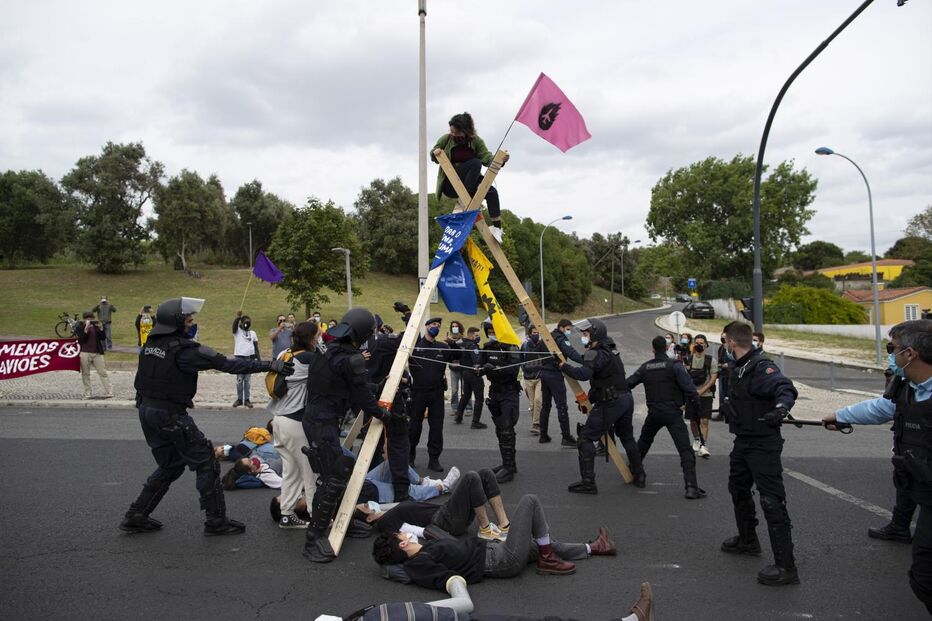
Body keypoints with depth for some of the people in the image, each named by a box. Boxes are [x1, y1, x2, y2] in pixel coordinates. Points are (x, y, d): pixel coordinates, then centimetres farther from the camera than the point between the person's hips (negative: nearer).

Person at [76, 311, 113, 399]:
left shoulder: (96, 326, 11)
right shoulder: (79, 327, 5)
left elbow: (103, 338, 4)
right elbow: (81, 339, -10)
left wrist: (100, 328, -8)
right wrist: (86, 328, -17)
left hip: (97, 353, 1)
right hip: (85, 353, -1)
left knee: (103, 373, -2)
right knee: (85, 374, 2)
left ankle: (109, 392, -1)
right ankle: (87, 394, 9)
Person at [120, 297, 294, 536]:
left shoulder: (151, 343, 5)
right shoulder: (182, 348, -20)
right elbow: (226, 364, -23)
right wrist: (269, 366, -23)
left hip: (147, 410, 8)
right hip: (170, 415, -8)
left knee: (170, 465, 21)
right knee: (206, 462, 2)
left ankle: (136, 516, 25)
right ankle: (216, 521, 8)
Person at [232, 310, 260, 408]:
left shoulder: (253, 333, 13)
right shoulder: (237, 331, 4)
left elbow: (256, 347, 13)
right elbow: (234, 324, -19)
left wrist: (259, 359, 6)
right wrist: (238, 316, -38)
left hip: (250, 358, 2)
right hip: (239, 357, -2)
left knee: (247, 380, 6)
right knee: (239, 380, 1)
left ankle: (247, 399, 8)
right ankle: (239, 399, 8)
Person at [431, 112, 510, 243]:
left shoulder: (476, 141, 0)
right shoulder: (446, 139, -2)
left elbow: (487, 158, -10)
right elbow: (433, 156, 10)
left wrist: (500, 160, -31)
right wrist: (435, 153, -15)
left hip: (470, 182, 3)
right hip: (449, 184, -3)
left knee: (492, 191, -22)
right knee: (475, 163, -26)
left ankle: (496, 226, -21)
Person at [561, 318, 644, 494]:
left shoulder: (596, 354, -13)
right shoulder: (610, 351, 18)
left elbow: (584, 374, -30)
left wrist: (563, 366, -20)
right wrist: (589, 400, 17)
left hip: (610, 403, -9)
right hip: (626, 398, 10)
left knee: (586, 438, -3)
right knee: (627, 437, 25)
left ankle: (588, 482, -5)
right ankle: (639, 475, 34)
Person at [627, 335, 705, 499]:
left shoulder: (645, 367, 5)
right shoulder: (674, 365, -8)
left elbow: (627, 385, 9)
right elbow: (688, 387, -16)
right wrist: (697, 404, -4)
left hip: (653, 413, 4)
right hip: (673, 413, -4)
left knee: (644, 441, 28)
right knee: (685, 450, -7)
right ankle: (691, 487, -15)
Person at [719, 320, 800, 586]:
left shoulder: (761, 367, -20)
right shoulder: (737, 367, 8)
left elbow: (786, 388, -35)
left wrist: (781, 407, -53)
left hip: (763, 443, -10)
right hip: (743, 441, 10)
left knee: (771, 501, -10)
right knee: (738, 488, 24)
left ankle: (785, 566, -5)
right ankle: (747, 540, 43)